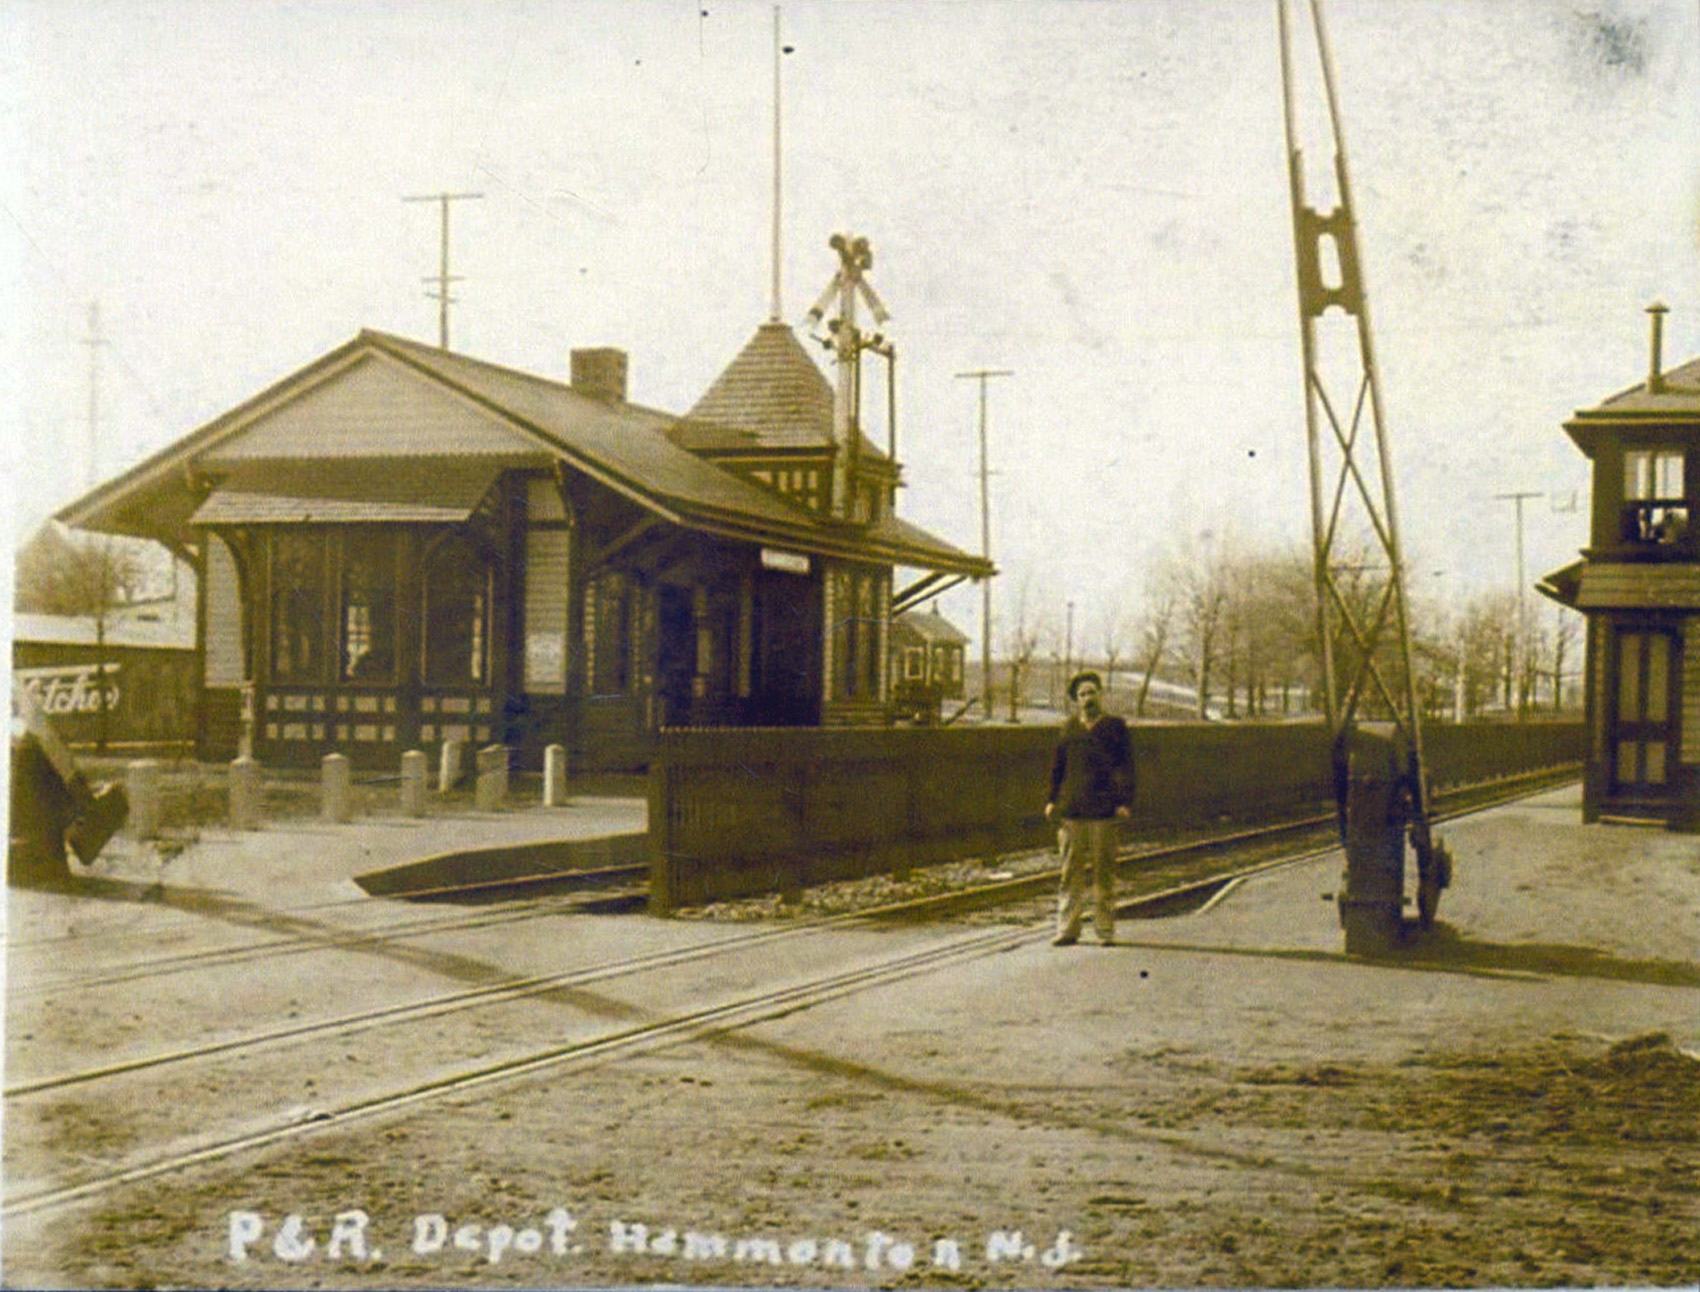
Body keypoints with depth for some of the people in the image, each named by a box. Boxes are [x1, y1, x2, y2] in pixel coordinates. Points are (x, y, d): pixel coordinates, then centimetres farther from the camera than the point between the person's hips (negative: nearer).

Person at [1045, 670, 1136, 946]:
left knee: (1104, 870, 2)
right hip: (1071, 810, 3)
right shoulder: (1070, 728, 13)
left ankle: (1105, 929, 9)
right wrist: (1052, 800, 10)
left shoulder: (1115, 727, 4)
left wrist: (1125, 802, -8)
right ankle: (1067, 928, 7)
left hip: (1103, 811, -3)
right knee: (1071, 871, 3)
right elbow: (1058, 766, 17)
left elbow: (1126, 767, 2)